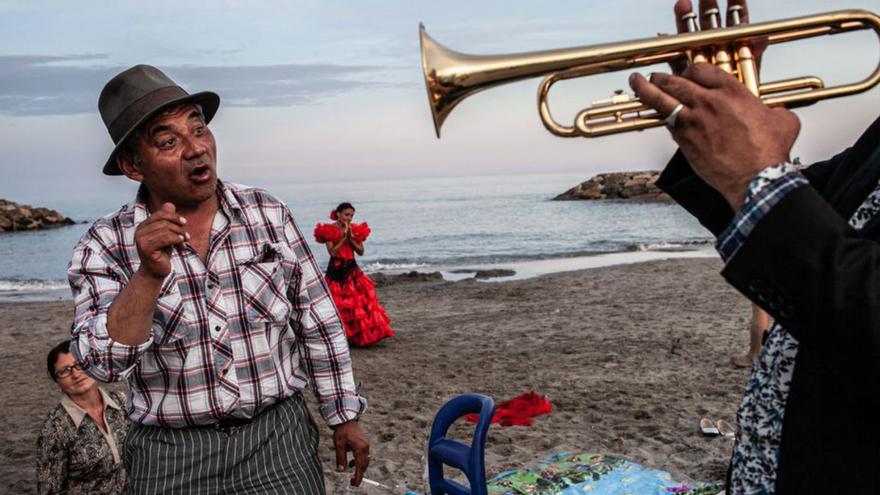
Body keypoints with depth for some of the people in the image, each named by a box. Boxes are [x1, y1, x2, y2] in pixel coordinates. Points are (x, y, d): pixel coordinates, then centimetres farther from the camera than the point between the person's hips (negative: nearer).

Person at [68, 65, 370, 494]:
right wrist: (150, 274, -29)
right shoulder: (105, 246, -7)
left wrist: (345, 417, 5)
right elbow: (103, 363, -17)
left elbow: (319, 324, 3)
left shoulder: (268, 214, -3)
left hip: (279, 434, 1)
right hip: (170, 456, -1)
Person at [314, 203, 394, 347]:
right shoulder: (329, 231, -4)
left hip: (352, 270, 4)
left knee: (361, 300, -1)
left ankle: (360, 334, 7)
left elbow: (360, 251, 2)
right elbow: (332, 252, -12)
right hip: (336, 271, -4)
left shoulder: (355, 230, 9)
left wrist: (351, 237, -10)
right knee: (338, 304, -4)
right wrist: (343, 237, -17)